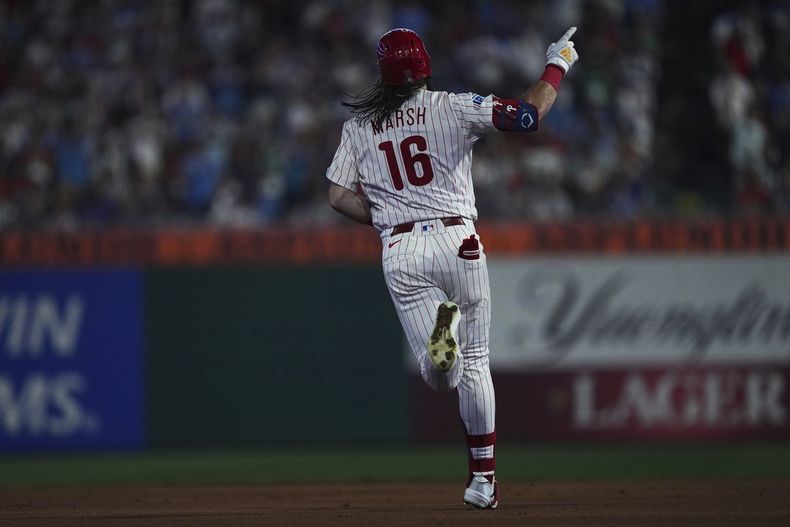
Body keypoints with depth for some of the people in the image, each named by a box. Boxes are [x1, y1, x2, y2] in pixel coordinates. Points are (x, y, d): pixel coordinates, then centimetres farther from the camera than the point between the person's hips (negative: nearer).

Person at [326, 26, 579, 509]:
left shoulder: (359, 125, 9)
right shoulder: (452, 108, -2)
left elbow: (339, 197, 7)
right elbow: (527, 114, -10)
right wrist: (557, 65, 5)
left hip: (399, 253, 2)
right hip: (455, 241, -2)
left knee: (442, 377, -1)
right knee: (474, 363, 11)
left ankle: (440, 332, -37)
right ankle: (484, 478, 11)